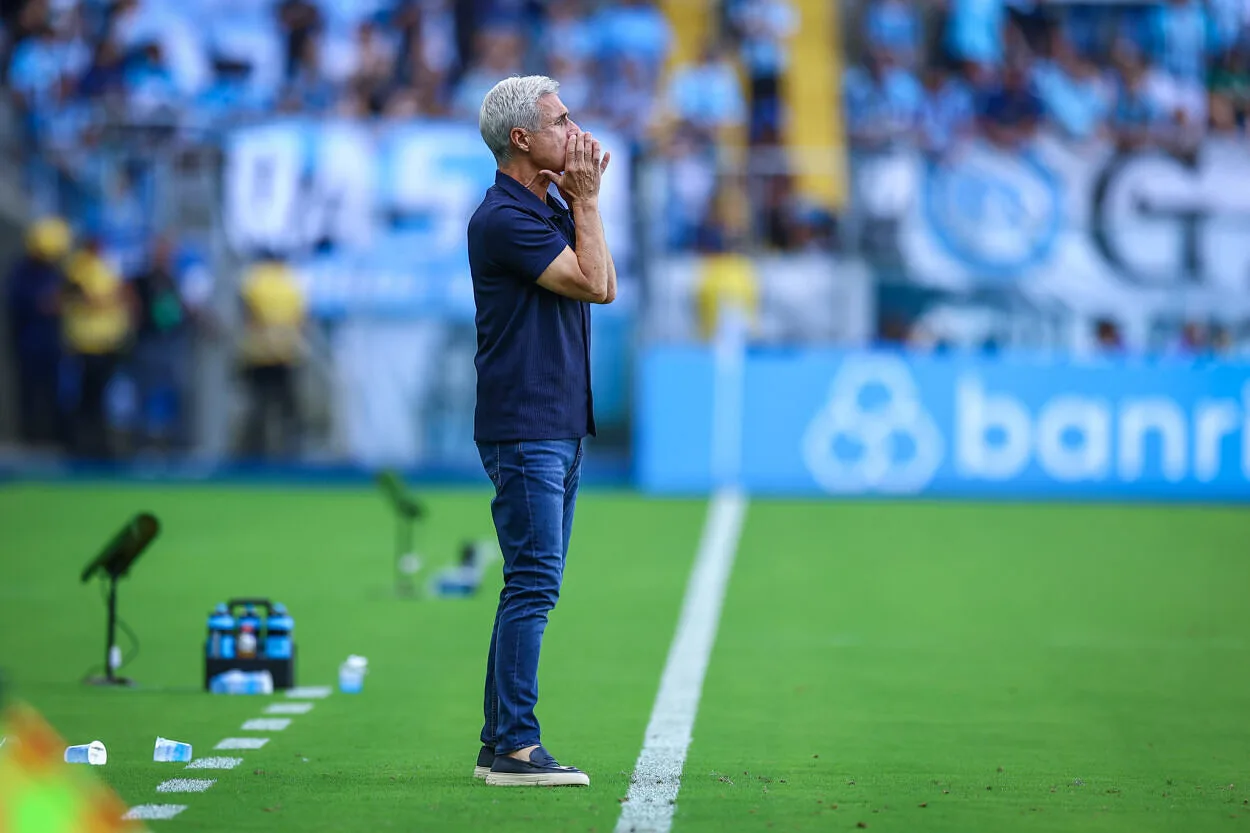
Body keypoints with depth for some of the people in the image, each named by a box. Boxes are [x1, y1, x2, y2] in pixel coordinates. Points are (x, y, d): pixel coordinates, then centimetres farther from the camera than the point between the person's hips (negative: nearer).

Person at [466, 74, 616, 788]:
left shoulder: (552, 208, 16)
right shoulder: (504, 218, -14)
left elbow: (607, 286, 12)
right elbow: (592, 283, -17)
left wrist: (586, 199, 6)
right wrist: (586, 201, -7)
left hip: (563, 427, 10)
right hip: (524, 428, -10)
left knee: (533, 586, 10)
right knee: (534, 585, -12)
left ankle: (501, 743, 14)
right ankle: (516, 748, -12)